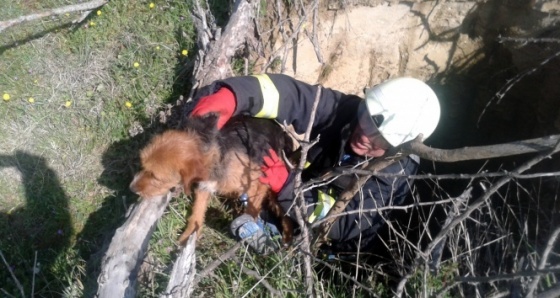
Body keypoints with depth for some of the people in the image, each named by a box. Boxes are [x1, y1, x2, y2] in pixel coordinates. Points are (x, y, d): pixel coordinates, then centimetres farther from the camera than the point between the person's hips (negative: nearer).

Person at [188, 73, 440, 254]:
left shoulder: (395, 176, -29)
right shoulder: (346, 109, -23)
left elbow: (344, 224, -31)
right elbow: (291, 95, -35)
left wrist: (287, 186, -42)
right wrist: (232, 96, -53)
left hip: (327, 242, -3)